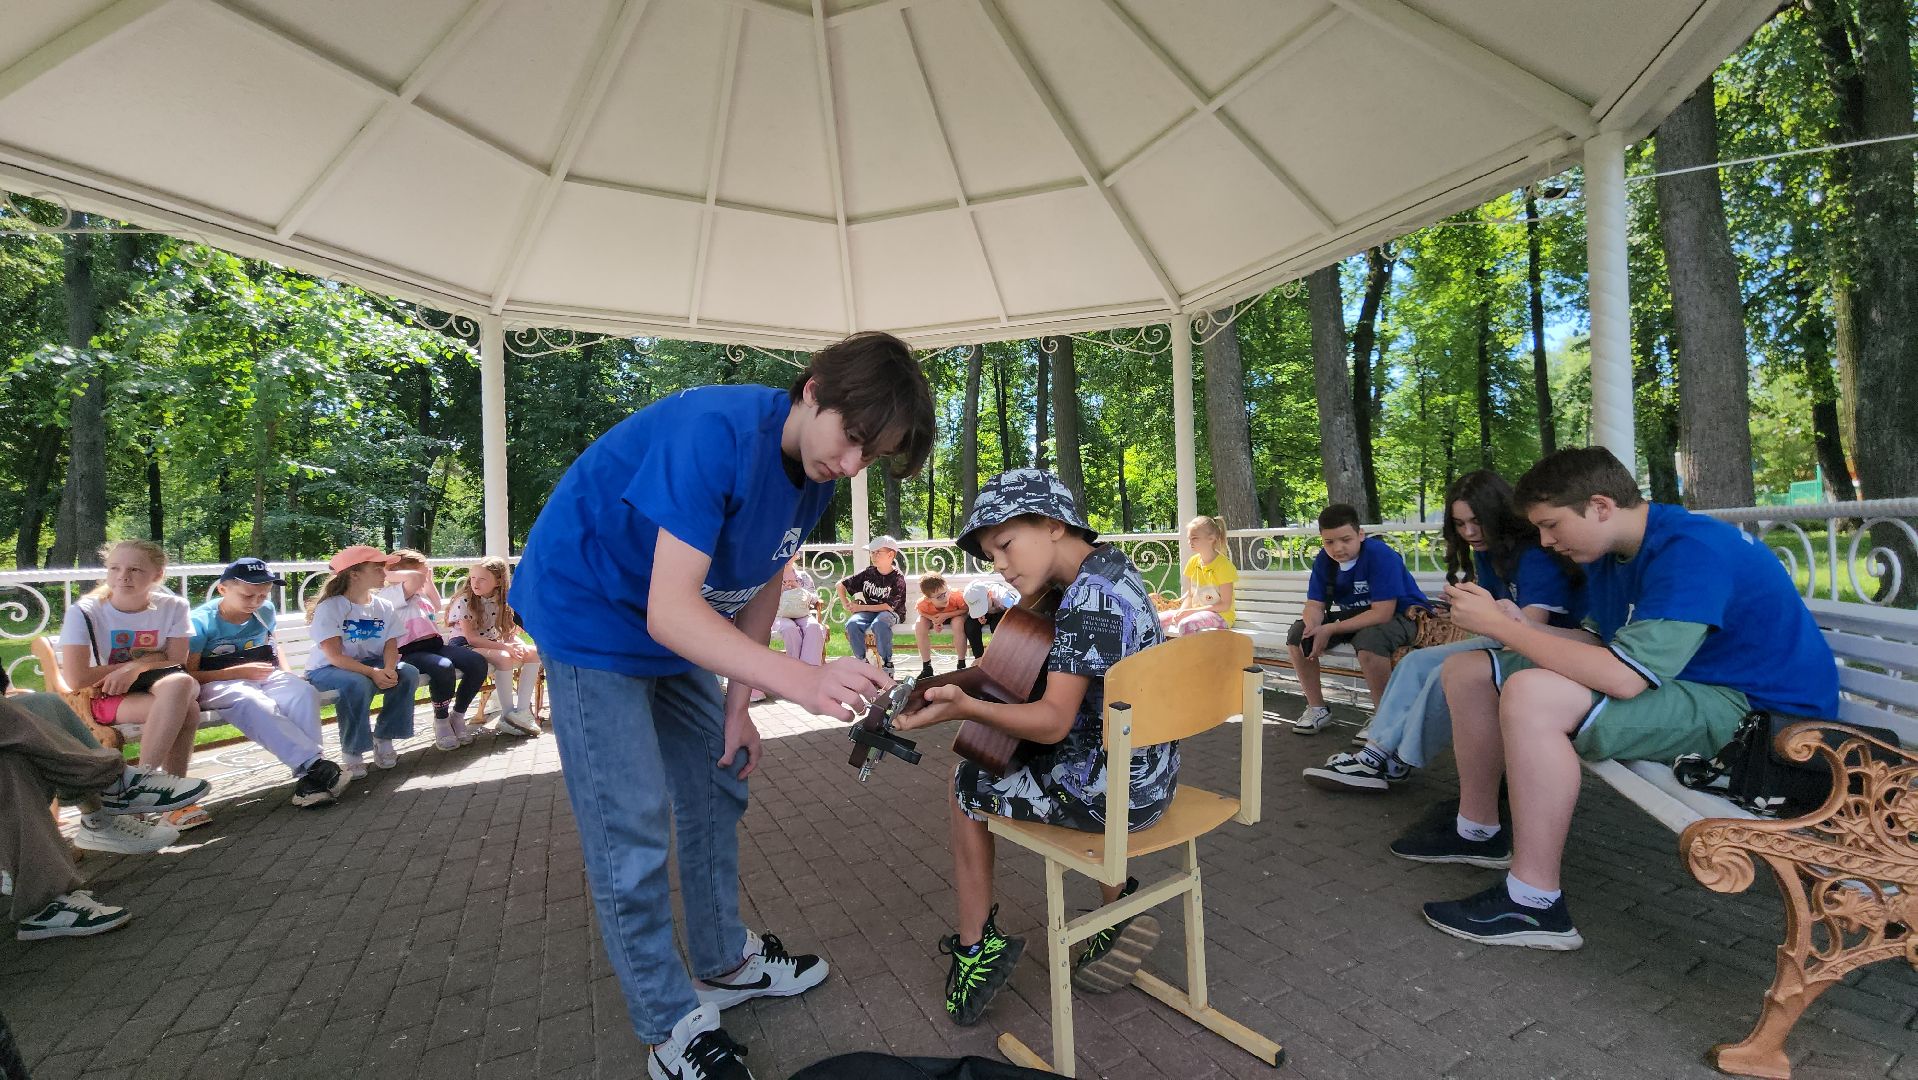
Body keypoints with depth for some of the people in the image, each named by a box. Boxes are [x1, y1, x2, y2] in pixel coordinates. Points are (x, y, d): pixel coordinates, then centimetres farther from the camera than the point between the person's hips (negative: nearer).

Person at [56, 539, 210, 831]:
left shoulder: (172, 607, -3)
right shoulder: (84, 613, -8)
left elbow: (176, 662, -2)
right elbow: (76, 679, -13)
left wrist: (133, 668, -18)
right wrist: (142, 661, -7)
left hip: (155, 689, 2)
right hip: (105, 699, -2)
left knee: (180, 684, -38)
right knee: (185, 709, -35)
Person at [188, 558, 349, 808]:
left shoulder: (265, 611, 7)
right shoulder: (202, 621, -9)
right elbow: (188, 675, -9)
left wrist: (286, 672, 9)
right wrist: (240, 671, -16)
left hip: (263, 676, 4)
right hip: (218, 684, -4)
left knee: (303, 691, -29)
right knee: (253, 702, -39)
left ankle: (308, 777, -38)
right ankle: (315, 764, -45)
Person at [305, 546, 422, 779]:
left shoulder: (384, 606, 2)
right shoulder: (329, 607, -15)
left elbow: (391, 646, -5)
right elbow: (334, 656, -23)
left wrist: (389, 669, -28)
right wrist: (372, 672, -35)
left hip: (371, 664, 5)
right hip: (327, 669, -5)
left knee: (408, 673, -23)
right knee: (358, 684, -37)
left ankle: (383, 739, -7)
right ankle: (352, 752, -17)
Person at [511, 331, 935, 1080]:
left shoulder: (815, 475, -9)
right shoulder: (716, 433, -34)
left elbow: (761, 587, 2)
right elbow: (669, 610, -39)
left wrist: (737, 704, 0)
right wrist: (803, 681, -50)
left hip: (679, 629, 8)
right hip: (589, 616, -8)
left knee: (717, 785, 14)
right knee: (632, 832, -5)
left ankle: (724, 962, 34)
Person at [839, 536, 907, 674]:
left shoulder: (898, 579, -8)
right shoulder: (868, 573, 4)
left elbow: (888, 606, -15)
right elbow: (841, 585, 13)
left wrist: (860, 607, -14)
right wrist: (847, 605, 1)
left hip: (891, 613, -4)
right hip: (868, 611, 4)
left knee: (879, 624, -39)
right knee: (852, 624, -29)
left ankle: (887, 663, -21)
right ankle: (862, 661, -12)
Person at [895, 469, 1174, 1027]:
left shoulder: (1087, 598, -24)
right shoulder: (1116, 565, 5)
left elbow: (1053, 722, -28)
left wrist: (965, 707, -40)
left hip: (1113, 792, -8)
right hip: (1153, 775, 9)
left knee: (967, 784, 11)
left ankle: (974, 945, 23)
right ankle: (1120, 904, 33)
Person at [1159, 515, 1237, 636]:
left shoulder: (1223, 565, -14)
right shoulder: (1193, 562, 5)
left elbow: (1225, 605, -16)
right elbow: (1190, 595, 11)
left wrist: (1191, 611, -20)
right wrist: (1182, 611, -12)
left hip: (1219, 615, -7)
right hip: (1194, 612, 7)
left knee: (1186, 624, -36)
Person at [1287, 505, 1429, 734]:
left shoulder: (1381, 555, -27)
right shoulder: (1323, 560, -7)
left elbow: (1382, 613, -31)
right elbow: (1315, 604, -5)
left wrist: (1330, 629, -30)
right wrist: (1312, 627, -29)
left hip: (1399, 615, -7)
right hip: (1355, 615, 7)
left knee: (1369, 640, -38)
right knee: (1298, 634, -7)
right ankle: (1316, 708, 9)